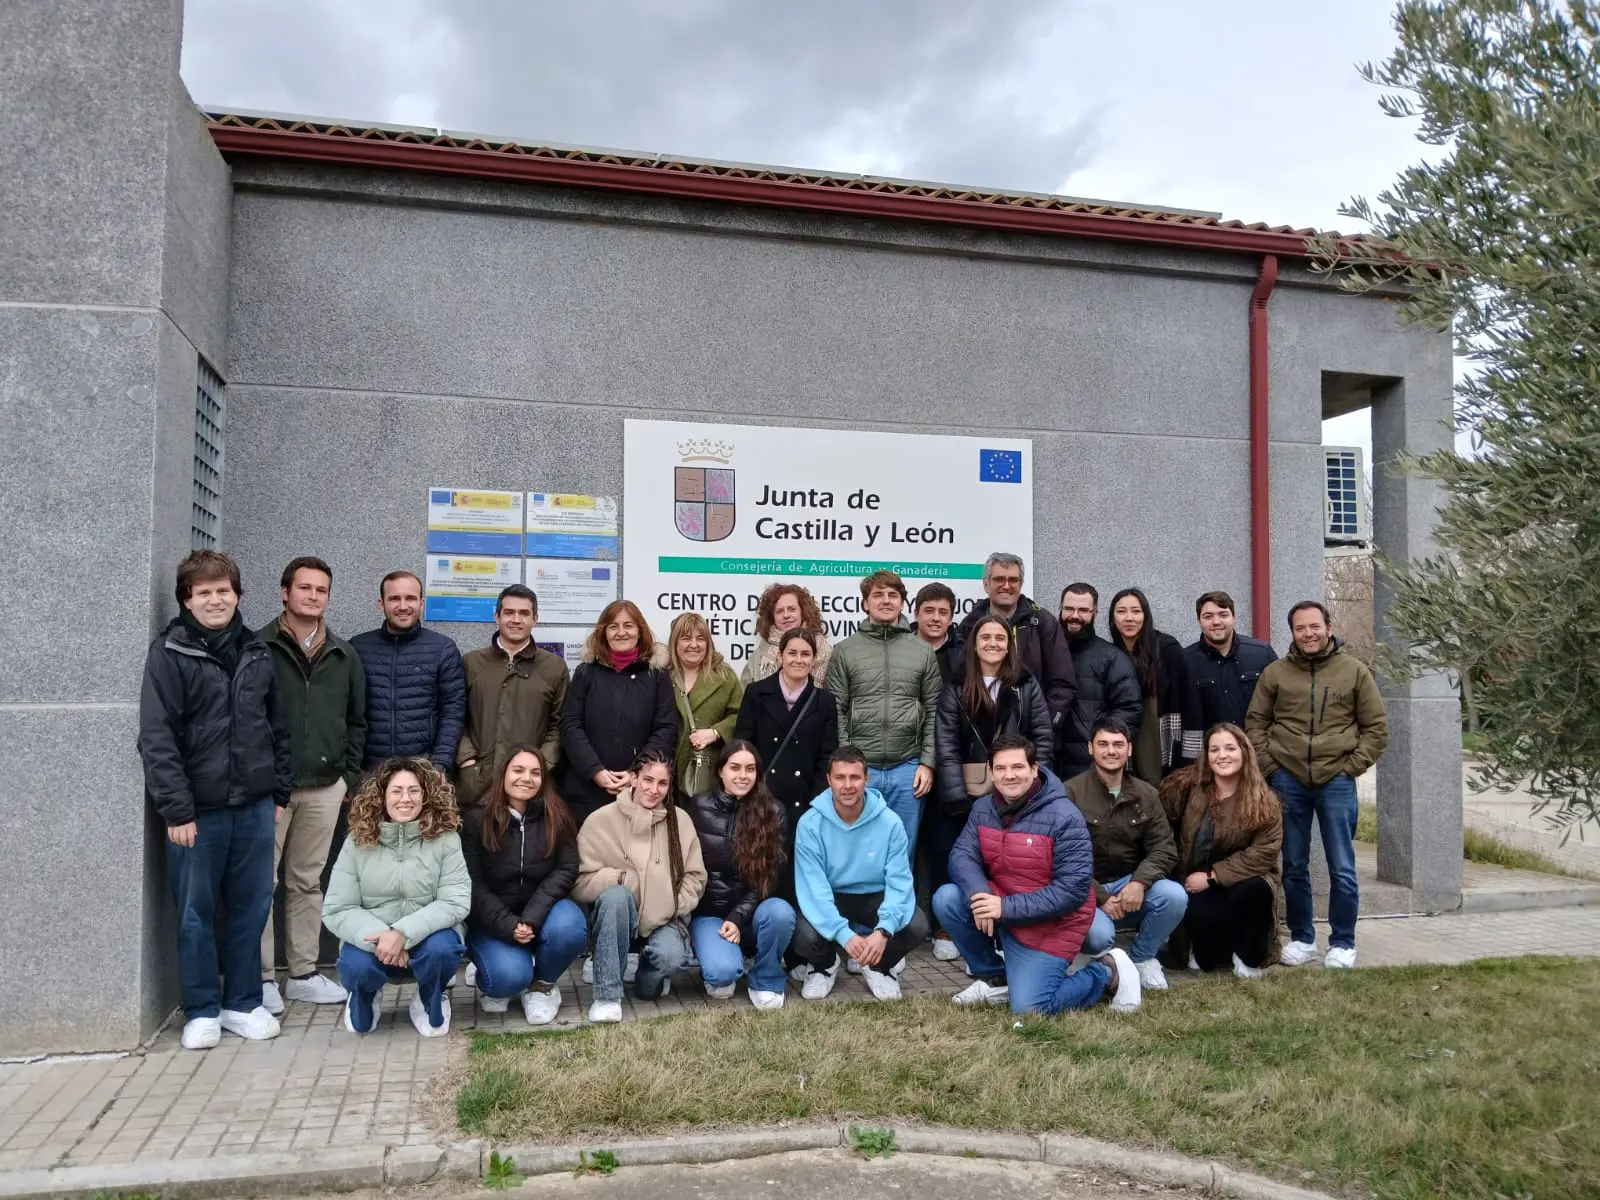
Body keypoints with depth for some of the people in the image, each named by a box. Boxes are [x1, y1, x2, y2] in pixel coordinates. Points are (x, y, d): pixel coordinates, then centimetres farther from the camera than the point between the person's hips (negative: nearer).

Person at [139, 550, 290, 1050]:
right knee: (196, 912, 7)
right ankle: (202, 1010, 21)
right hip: (199, 808, -4)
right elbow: (156, 737, -11)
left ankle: (243, 1003, 23)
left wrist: (280, 791, 10)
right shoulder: (169, 653, -6)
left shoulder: (256, 652, 8)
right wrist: (175, 810, -15)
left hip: (254, 805, 4)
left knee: (250, 907, 10)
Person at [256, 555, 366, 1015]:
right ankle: (262, 977, 11)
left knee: (307, 881, 12)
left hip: (325, 787, 4)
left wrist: (350, 773, 7)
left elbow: (356, 721, 16)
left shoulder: (345, 656, 12)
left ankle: (304, 973, 21)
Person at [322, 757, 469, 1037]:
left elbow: (456, 902, -17)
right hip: (370, 940, 1)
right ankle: (364, 999, 11)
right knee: (356, 966, -31)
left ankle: (432, 1001, 4)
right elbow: (336, 910, -9)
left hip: (427, 936, -1)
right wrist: (379, 937, -26)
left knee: (441, 949, -34)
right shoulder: (357, 842, -6)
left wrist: (404, 933, -30)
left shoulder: (445, 838, -11)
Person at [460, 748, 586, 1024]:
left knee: (570, 927, -31)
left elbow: (566, 870, -11)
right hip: (492, 919, -2)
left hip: (541, 910, 2)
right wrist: (507, 924, -23)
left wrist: (532, 917, -24)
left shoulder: (556, 817, -4)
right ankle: (491, 983, 13)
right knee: (510, 975, -28)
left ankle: (543, 983, 2)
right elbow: (473, 884, -11)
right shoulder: (475, 819, -10)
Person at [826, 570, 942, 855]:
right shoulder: (844, 651, 4)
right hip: (859, 768, -1)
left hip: (908, 770, 1)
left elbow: (933, 712, 7)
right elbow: (836, 713, 1)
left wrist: (927, 763, 0)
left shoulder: (923, 651, 8)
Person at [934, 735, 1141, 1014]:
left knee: (1029, 1007, -14)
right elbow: (962, 855, -7)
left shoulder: (1064, 818, -21)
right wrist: (978, 894, -30)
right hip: (1000, 906, 6)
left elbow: (1073, 889, -24)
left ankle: (1107, 974, 13)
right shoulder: (983, 808, -1)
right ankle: (995, 979, 5)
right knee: (946, 899, -16)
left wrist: (1007, 908, -27)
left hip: (1049, 925, -6)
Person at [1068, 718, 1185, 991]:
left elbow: (1164, 848, -1)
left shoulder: (1146, 794, 5)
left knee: (1175, 896, -25)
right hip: (1087, 891, -4)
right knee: (1098, 936, -33)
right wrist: (1100, 898, -18)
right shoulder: (1071, 792, -10)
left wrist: (1139, 882, -20)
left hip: (1130, 883, 4)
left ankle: (1142, 957, 3)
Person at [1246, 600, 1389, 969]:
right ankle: (1301, 938, 23)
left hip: (1336, 781, -1)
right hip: (1287, 780, 1)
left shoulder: (1355, 671, 2)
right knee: (1294, 867, 9)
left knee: (1342, 869, 3)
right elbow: (1255, 724, 8)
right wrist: (1270, 766, -1)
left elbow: (1377, 727, 4)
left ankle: (1343, 943, 17)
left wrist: (1351, 766, -4)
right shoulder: (1275, 673, 4)